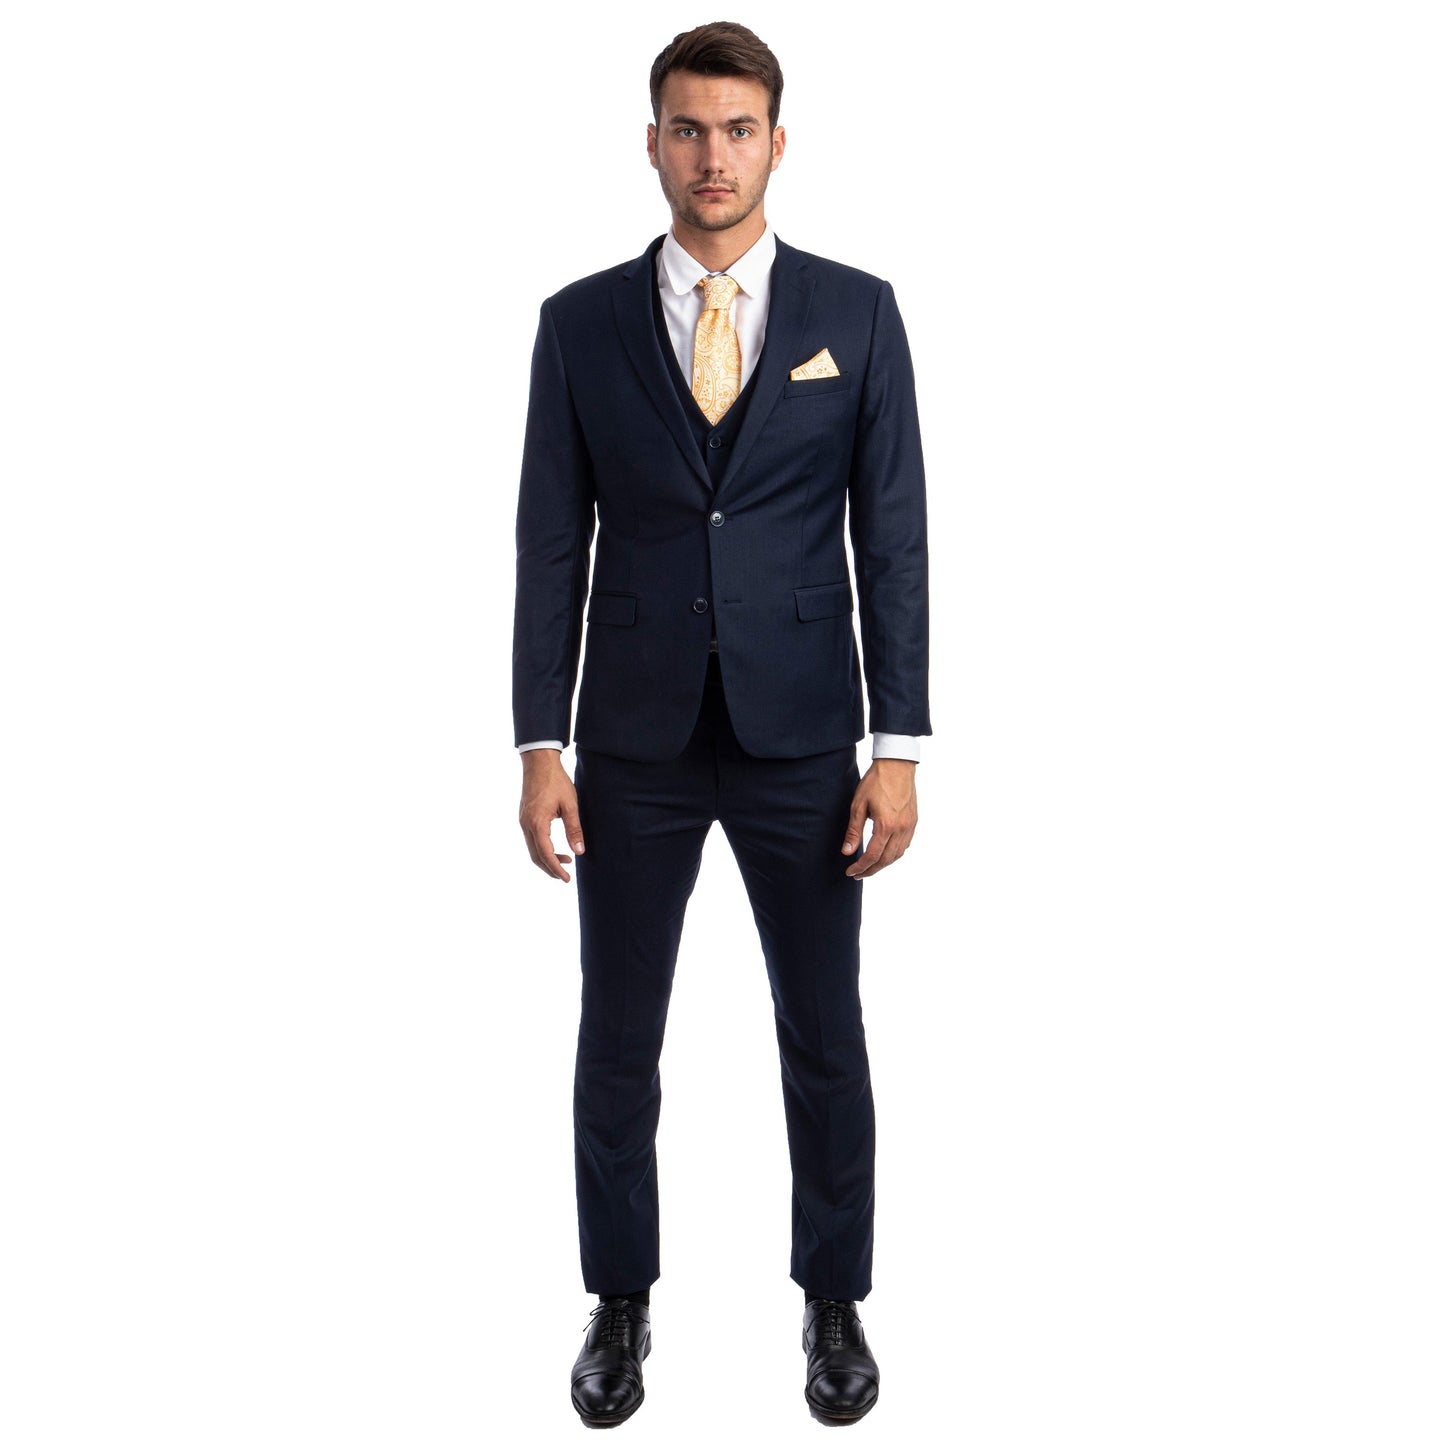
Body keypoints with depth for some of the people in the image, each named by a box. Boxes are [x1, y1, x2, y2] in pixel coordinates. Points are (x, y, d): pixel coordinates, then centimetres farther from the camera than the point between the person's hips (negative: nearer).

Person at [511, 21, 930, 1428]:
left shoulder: (856, 311, 0)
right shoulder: (581, 322, 2)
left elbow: (893, 538, -1)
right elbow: (550, 545, 2)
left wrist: (898, 747, -7)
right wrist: (539, 746, -3)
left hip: (800, 737, 0)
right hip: (634, 743, 1)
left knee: (824, 1038, 10)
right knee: (617, 1041, 10)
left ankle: (834, 1299, 30)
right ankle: (622, 1300, 30)